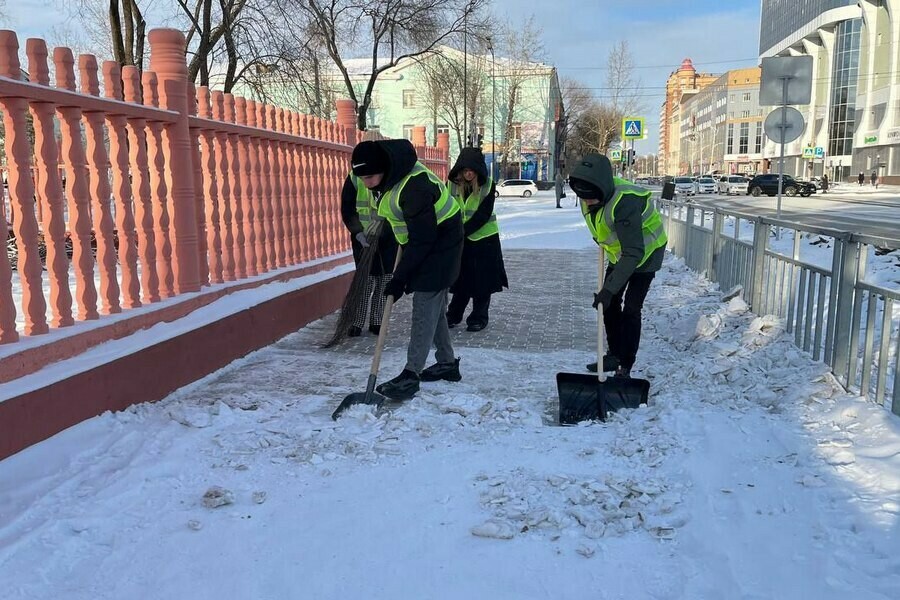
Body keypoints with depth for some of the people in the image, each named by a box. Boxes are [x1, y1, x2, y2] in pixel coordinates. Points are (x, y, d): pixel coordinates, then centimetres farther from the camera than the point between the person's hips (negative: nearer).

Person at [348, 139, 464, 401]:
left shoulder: (413, 186, -32)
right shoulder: (391, 176, -3)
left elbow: (422, 239, -29)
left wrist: (400, 278, -24)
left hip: (439, 245, -10)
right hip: (422, 242, 10)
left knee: (425, 308, -10)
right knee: (433, 307, 14)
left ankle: (411, 375, -7)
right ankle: (447, 363, 26)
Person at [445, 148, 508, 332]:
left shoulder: (488, 185, -10)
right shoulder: (452, 184, -4)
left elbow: (483, 214, -17)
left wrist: (463, 230, -25)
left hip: (485, 238, -2)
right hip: (460, 240, 2)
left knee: (483, 281, 4)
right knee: (461, 279, 9)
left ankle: (479, 318, 17)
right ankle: (453, 315, 23)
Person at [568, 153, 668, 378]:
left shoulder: (624, 202, -40)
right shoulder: (590, 194, -15)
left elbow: (633, 253, -42)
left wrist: (609, 289, -43)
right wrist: (602, 240, 19)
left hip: (646, 253, -8)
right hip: (619, 253, 8)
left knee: (631, 309, -10)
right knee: (609, 304, 8)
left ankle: (625, 367, -1)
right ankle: (615, 355, 23)